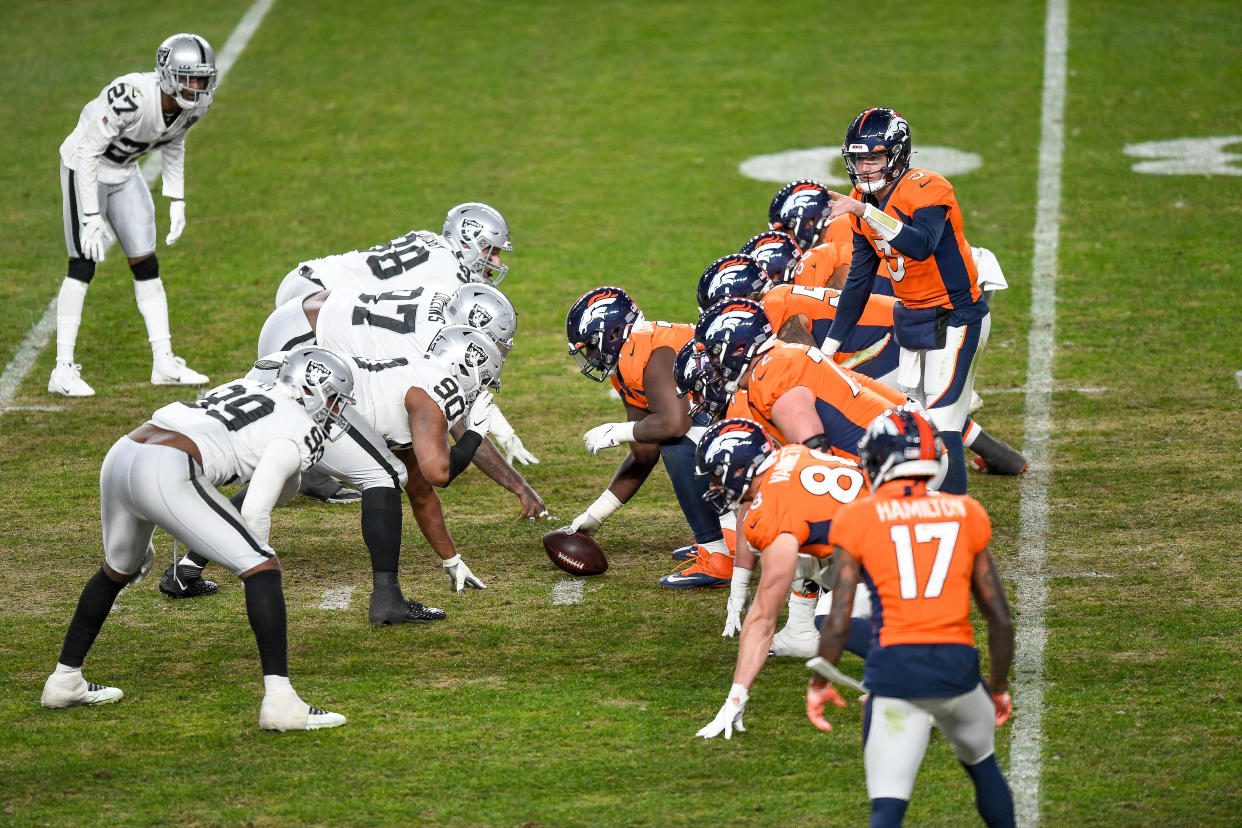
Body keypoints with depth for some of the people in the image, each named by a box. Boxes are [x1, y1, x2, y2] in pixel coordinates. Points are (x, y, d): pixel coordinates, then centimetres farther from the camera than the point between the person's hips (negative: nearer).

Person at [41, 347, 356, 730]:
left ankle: (64, 680, 44)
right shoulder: (297, 429, 7)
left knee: (118, 570, 33)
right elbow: (255, 509, -3)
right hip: (165, 475, -9)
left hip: (118, 457, 9)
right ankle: (280, 701, -12)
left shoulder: (244, 388, 30)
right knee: (262, 568, -3)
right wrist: (250, 566, 12)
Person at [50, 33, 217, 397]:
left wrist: (177, 201, 8)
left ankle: (164, 362, 11)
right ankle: (63, 370, -6)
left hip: (124, 173, 7)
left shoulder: (193, 107, -12)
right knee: (83, 266, -10)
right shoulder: (131, 97, -36)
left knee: (146, 266, 5)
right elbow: (88, 153, -29)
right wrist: (92, 217, -28)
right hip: (84, 170, -7)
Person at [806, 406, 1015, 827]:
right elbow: (1000, 618, 12)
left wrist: (819, 685, 13)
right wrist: (998, 686, 26)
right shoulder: (966, 514, 9)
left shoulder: (858, 519, 1)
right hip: (957, 664, 3)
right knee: (981, 761, 30)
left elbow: (838, 622, -3)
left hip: (895, 668, -3)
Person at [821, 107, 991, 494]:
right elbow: (858, 279, 14)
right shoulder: (863, 203, 4)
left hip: (953, 317, -8)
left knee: (941, 425, -13)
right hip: (910, 318, 8)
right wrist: (829, 345, 15)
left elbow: (923, 245, -40)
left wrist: (868, 212, -44)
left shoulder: (926, 190, -20)